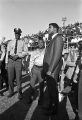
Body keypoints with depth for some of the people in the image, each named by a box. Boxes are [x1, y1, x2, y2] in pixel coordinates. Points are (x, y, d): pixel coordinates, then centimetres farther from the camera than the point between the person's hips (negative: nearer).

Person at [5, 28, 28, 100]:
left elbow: (25, 52, 3)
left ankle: (20, 93, 12)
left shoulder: (22, 43, 5)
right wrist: (6, 62, 6)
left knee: (18, 77, -1)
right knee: (10, 78, 7)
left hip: (18, 61, -2)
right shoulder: (10, 42, 12)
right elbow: (7, 53, 11)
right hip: (10, 61, 3)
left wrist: (18, 55, -12)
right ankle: (11, 92, 24)